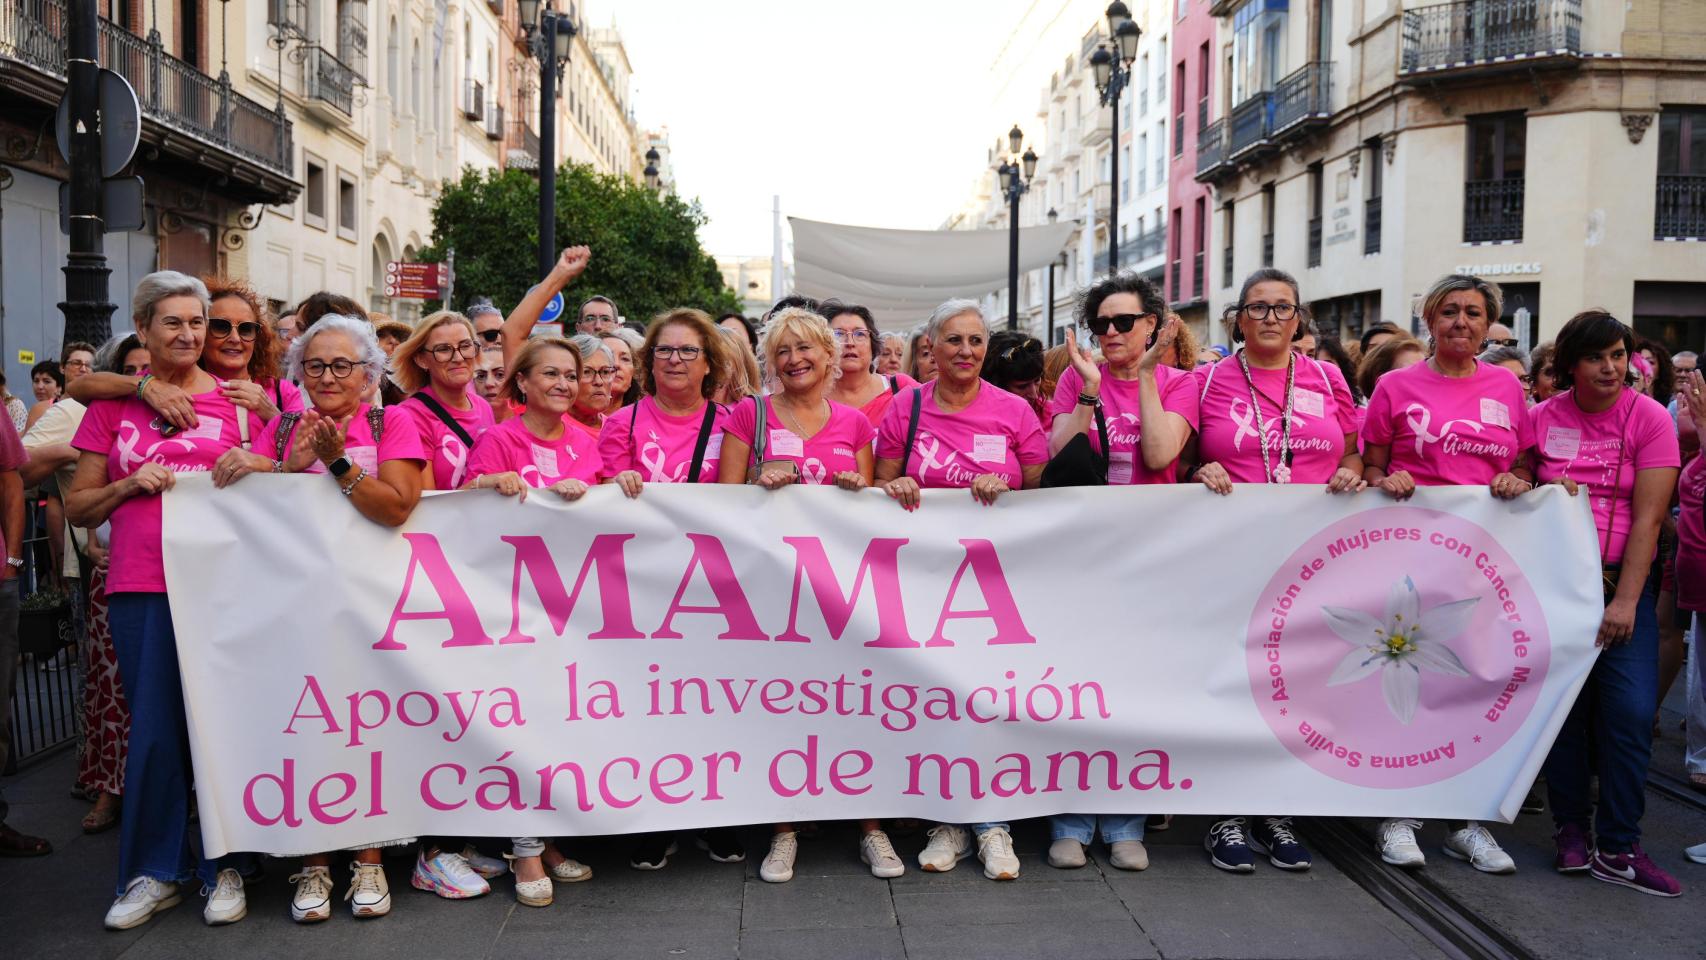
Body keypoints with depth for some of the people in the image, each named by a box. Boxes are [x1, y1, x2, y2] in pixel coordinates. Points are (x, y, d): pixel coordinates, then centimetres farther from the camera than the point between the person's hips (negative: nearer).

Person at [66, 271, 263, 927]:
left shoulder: (235, 399, 8)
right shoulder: (113, 405, 10)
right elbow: (77, 507, 12)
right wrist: (131, 484, -6)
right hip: (142, 587, 1)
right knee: (154, 730, 5)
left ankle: (224, 867, 15)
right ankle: (154, 873, 19)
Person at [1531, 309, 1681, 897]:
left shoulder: (1649, 418, -3)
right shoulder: (1543, 418, 2)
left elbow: (1647, 517, -8)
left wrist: (1625, 601, -13)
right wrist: (1545, 493, -9)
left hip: (1624, 582, -1)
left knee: (1630, 709, -8)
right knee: (1565, 704, 3)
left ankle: (1617, 847, 4)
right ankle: (1571, 827, 19)